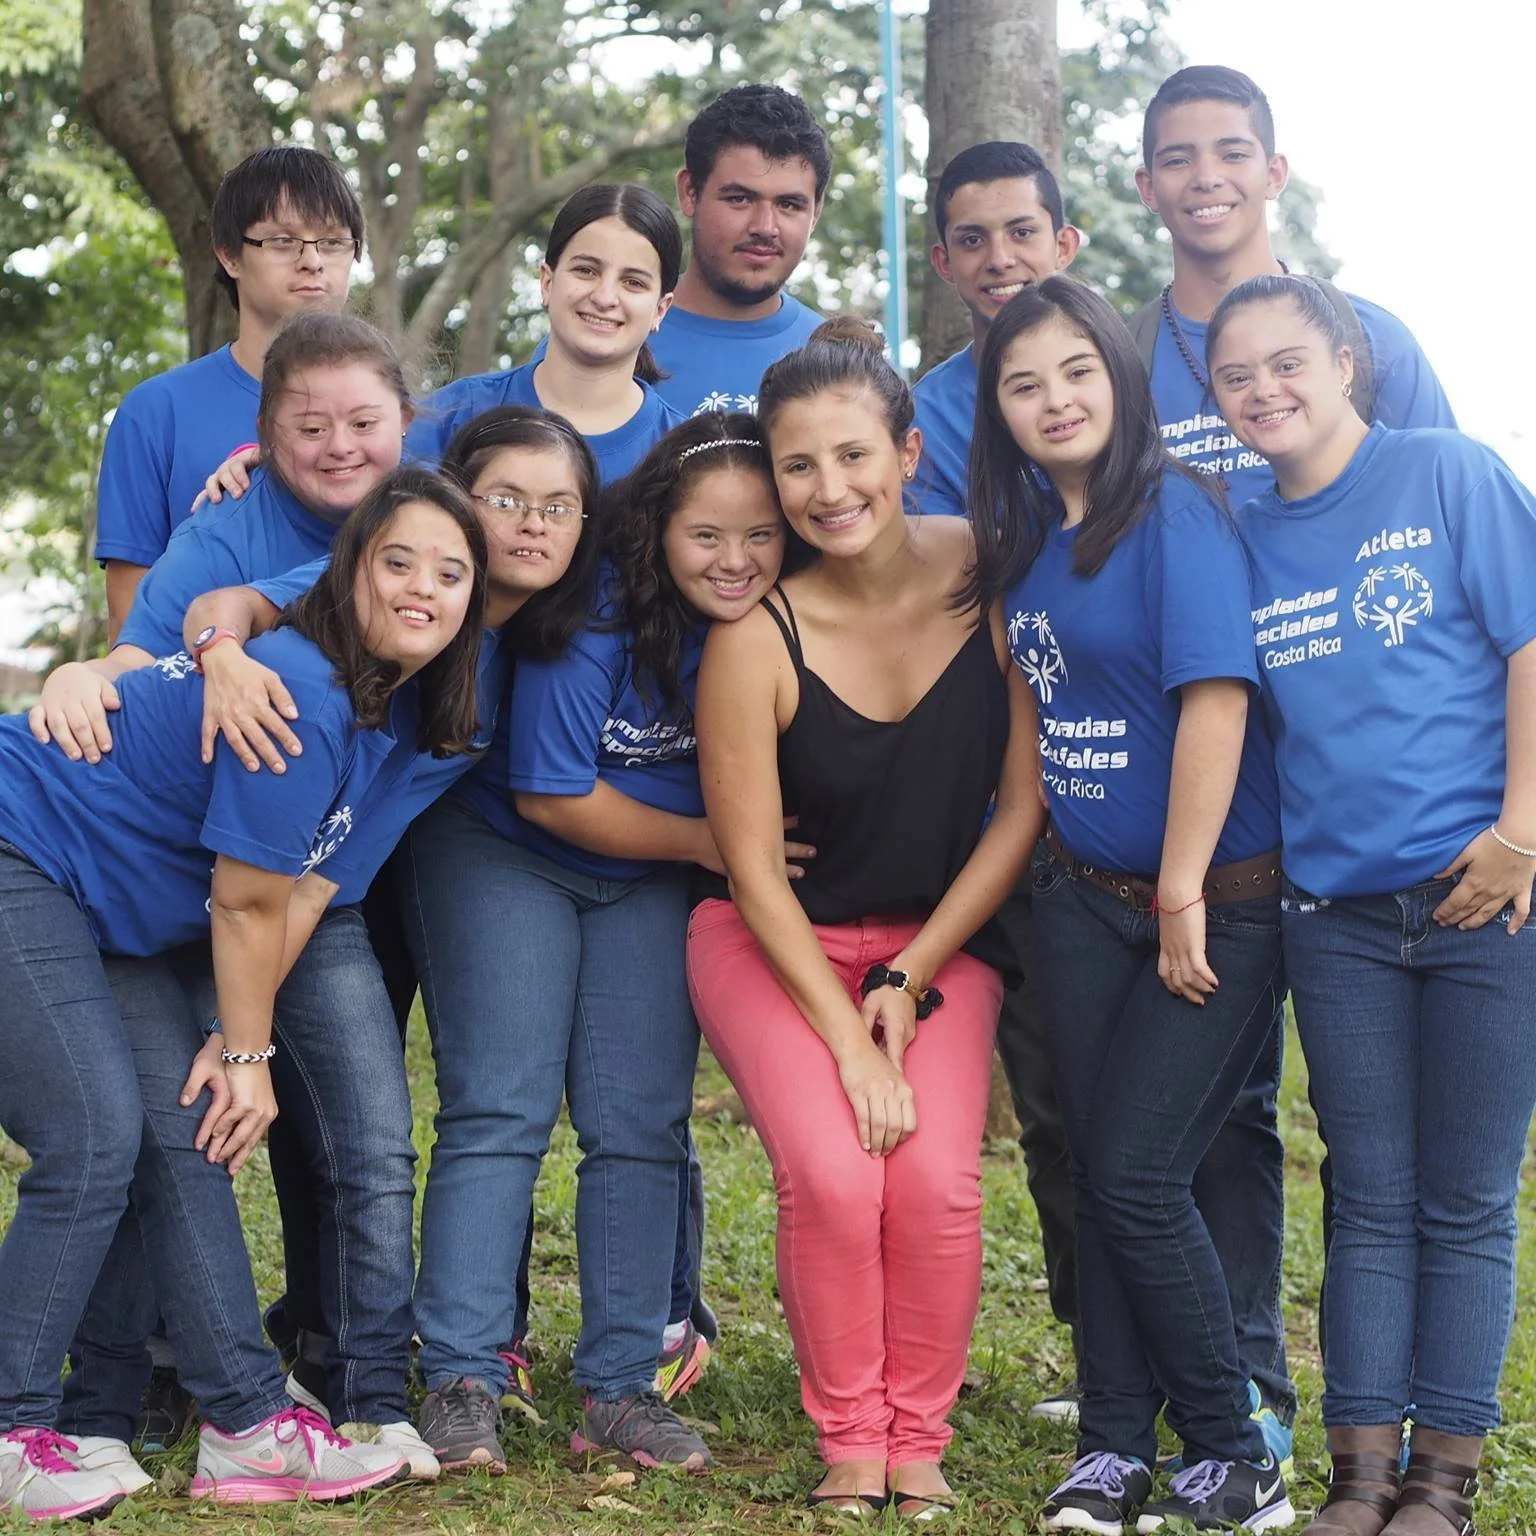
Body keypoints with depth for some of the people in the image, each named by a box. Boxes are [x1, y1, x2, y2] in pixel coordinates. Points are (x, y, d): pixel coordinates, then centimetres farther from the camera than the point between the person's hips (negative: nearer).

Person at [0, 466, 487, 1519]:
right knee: (95, 1143, -13)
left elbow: (307, 891, 3)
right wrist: (248, 1051, -5)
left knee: (189, 1136, 4)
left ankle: (249, 1427, 8)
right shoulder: (299, 691, -25)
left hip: (95, 906, 10)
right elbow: (245, 901, -17)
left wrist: (233, 1045, -3)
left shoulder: (383, 715, 5)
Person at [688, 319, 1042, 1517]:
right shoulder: (757, 635, -18)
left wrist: (909, 984, -8)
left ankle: (920, 1439, 3)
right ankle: (851, 1441, 0)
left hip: (941, 938, 2)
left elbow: (1024, 806, -6)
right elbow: (753, 868, -12)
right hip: (777, 941, -1)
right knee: (831, 1171, -23)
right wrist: (848, 1044, -17)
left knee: (937, 1181, -20)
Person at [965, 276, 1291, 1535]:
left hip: (1215, 903, -7)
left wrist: (1183, 894, -19)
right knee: (1097, 1170, 6)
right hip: (1082, 898, 7)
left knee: (1136, 1173, -7)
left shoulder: (1175, 514, -15)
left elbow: (1216, 698, -20)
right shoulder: (1022, 537, 7)